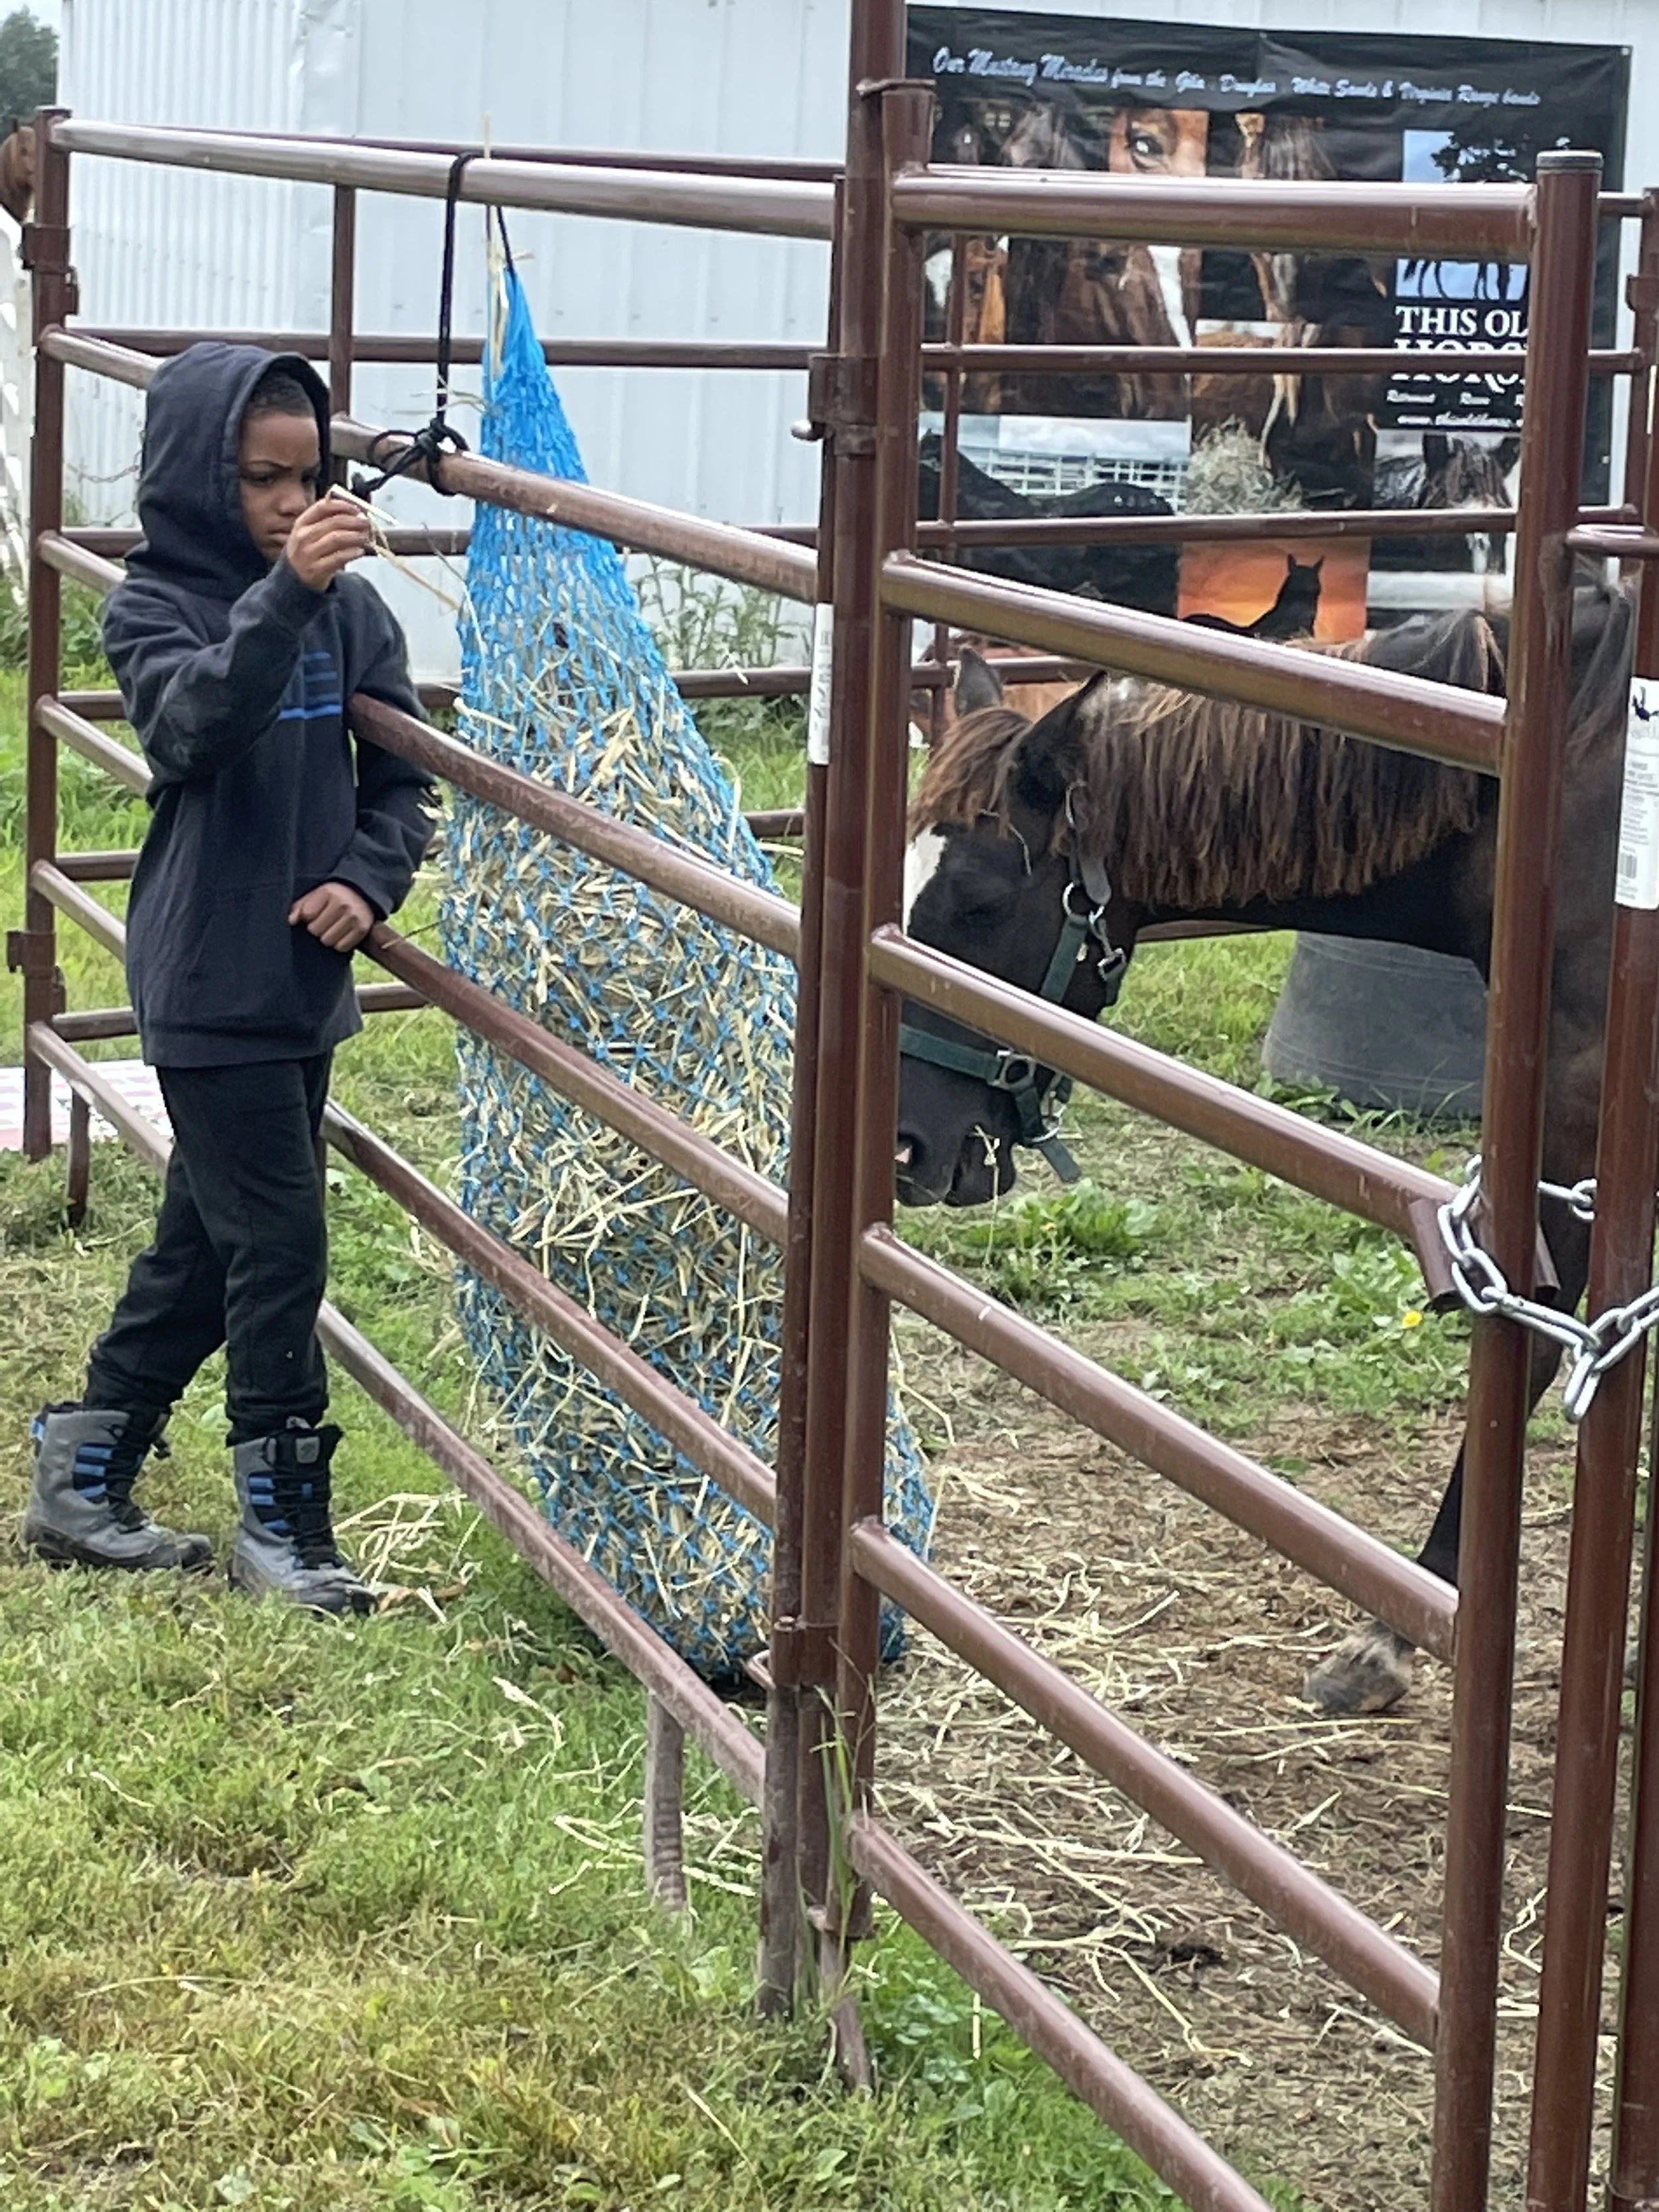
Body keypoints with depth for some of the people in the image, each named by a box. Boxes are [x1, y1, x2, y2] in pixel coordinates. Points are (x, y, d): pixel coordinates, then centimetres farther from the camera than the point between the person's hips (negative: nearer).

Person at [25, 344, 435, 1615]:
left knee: (208, 1246, 14)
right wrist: (283, 595, -41)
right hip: (211, 987, -6)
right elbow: (195, 725, -28)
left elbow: (402, 780, 8)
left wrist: (370, 879, -11)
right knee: (279, 1246, -5)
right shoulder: (155, 606, -8)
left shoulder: (351, 610, 4)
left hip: (306, 983, 6)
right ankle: (285, 1523, 8)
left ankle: (82, 1478, 28)